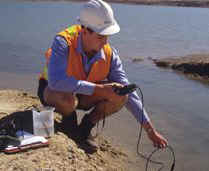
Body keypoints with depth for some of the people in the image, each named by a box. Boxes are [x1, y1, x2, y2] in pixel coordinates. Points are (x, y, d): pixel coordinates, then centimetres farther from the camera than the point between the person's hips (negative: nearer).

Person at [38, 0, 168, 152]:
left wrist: (150, 129, -15)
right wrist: (99, 89, -43)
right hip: (55, 92, -3)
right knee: (66, 97, -40)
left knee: (120, 96, -21)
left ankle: (86, 126, 2)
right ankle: (69, 123, -3)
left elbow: (128, 92, -13)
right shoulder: (63, 42, -30)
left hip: (85, 96, 4)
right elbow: (56, 81, -45)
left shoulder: (109, 54, -17)